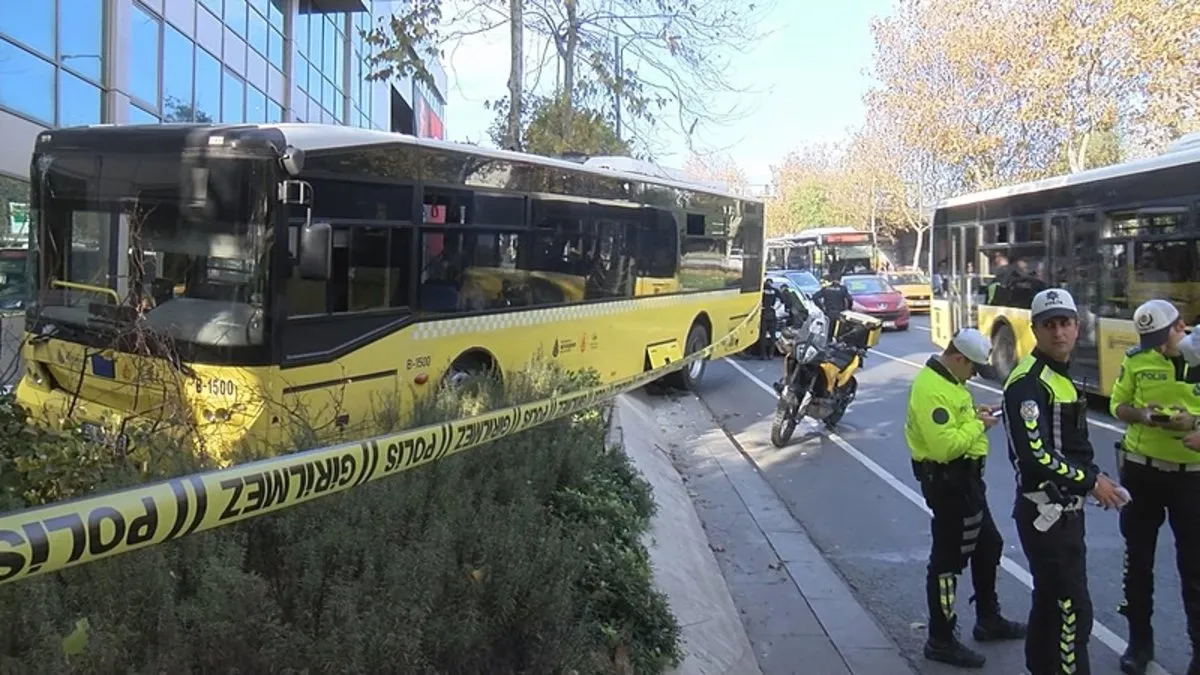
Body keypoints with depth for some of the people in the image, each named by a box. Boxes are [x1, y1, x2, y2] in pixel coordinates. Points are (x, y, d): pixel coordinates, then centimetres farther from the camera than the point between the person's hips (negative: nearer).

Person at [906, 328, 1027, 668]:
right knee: (949, 558, -1)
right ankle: (940, 640, 11)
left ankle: (988, 619, 39)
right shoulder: (932, 389, -25)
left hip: (965, 477, 11)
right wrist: (977, 425, -18)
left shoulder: (948, 379, 8)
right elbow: (944, 446, -32)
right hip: (947, 481, -11)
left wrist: (973, 415, 4)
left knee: (988, 546, 22)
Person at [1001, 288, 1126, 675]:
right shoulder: (1028, 382, -18)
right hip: (1045, 511, -10)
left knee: (1050, 601, 20)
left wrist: (1094, 478, 11)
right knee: (1072, 610, -7)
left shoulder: (1061, 375, 14)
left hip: (1064, 509, 10)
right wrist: (1090, 481, -17)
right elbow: (1034, 455, -26)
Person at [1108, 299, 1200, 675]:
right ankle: (1139, 640, 27)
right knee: (1138, 560, 12)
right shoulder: (1136, 359, -2)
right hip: (1141, 470, 2)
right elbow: (1117, 405, 6)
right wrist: (1141, 414, -15)